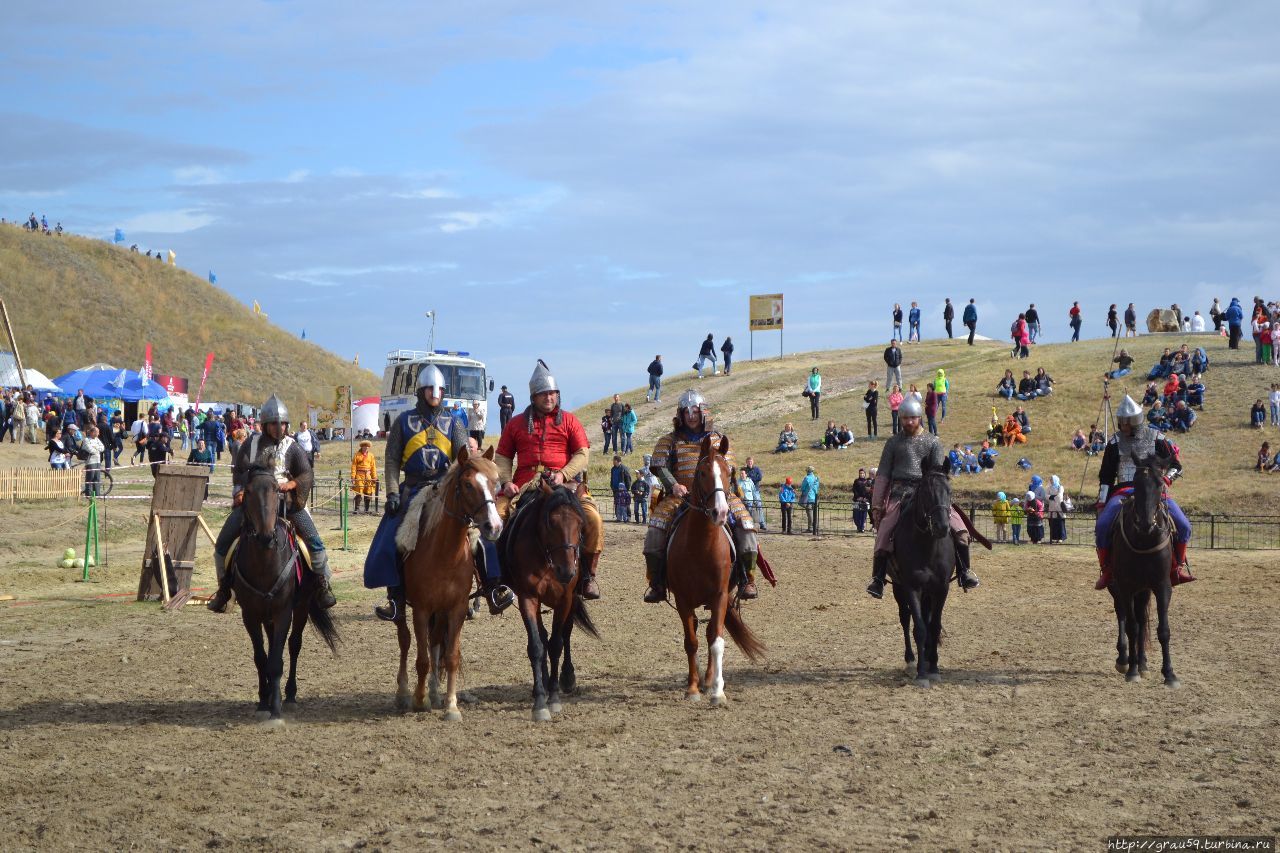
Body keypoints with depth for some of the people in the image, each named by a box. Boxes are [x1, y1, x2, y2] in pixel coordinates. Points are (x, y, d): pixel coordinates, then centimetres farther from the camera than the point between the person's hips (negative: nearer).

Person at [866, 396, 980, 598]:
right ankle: (878, 578, -13)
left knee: (959, 528, -15)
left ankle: (963, 571, -3)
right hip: (900, 494, -1)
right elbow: (882, 475, 10)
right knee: (884, 531, -21)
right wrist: (876, 505, 3)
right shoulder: (894, 443, 13)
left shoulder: (933, 442, 13)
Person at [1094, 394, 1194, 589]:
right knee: (1102, 526, -25)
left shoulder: (1155, 438, 6)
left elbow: (1176, 466, 12)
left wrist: (1166, 479, -9)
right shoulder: (1115, 442, 9)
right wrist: (1101, 502, 4)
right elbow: (1105, 476, 11)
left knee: (1183, 525, -19)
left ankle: (1177, 567, 0)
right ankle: (1106, 570, -8)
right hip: (1123, 491, 0)